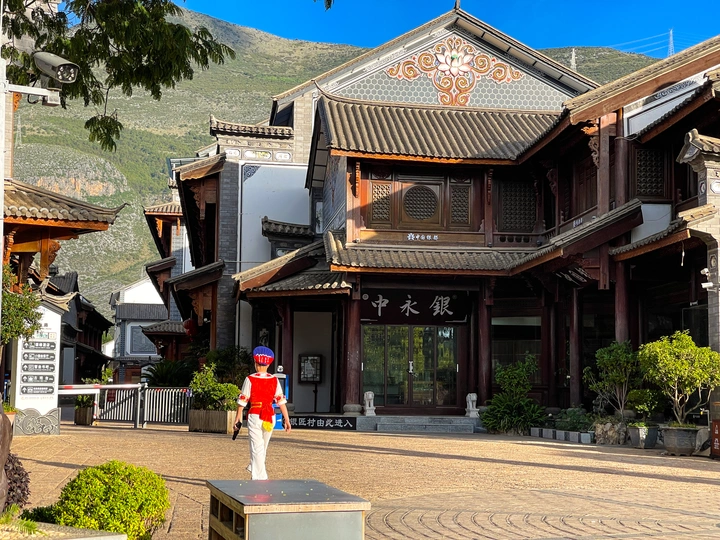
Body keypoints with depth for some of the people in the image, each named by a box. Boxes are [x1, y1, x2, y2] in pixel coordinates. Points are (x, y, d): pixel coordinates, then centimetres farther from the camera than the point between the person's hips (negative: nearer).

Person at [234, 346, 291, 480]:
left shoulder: (250, 379, -6)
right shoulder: (274, 380, 2)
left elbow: (243, 401, -5)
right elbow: (281, 401, -1)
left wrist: (238, 418, 3)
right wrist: (286, 419, 2)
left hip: (255, 416, -3)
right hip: (270, 416, 3)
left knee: (256, 447, 1)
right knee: (263, 447, 20)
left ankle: (259, 477, -3)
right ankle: (255, 469, 38)